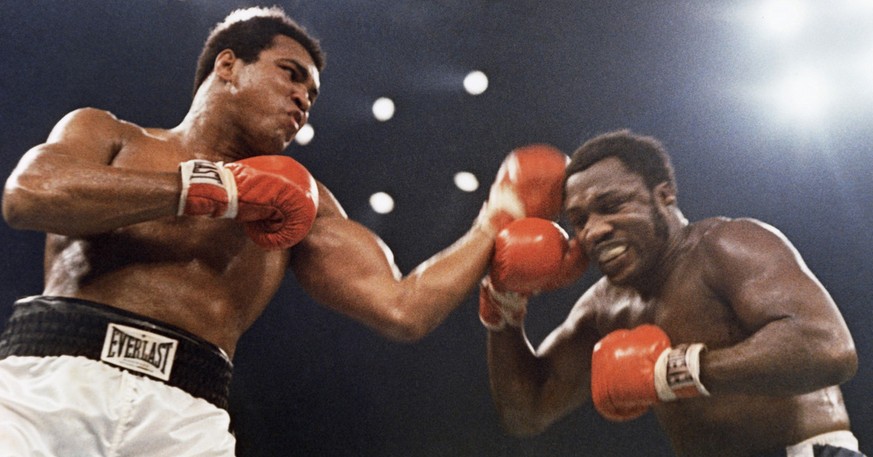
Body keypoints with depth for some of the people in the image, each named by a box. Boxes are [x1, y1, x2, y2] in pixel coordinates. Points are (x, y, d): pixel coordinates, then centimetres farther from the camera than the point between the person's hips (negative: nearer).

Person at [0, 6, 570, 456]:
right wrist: (214, 189, -5)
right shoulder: (105, 134, 16)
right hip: (49, 378, -1)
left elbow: (403, 310, 10)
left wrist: (495, 222, 9)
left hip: (183, 411, 2)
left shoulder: (301, 205, 18)